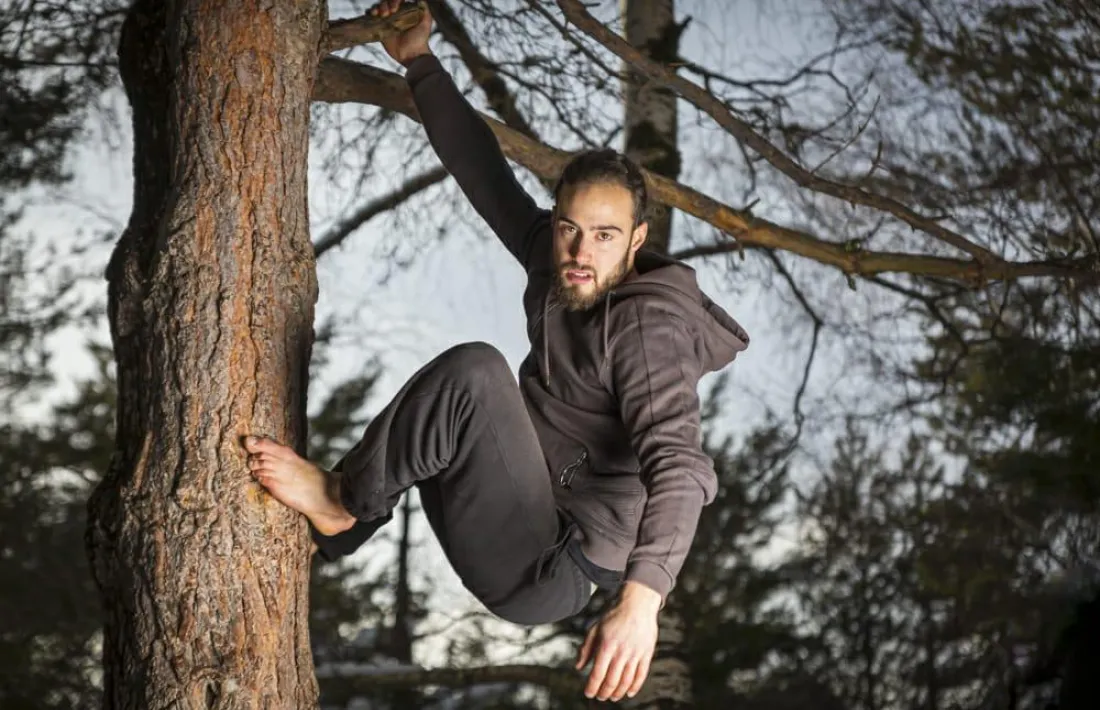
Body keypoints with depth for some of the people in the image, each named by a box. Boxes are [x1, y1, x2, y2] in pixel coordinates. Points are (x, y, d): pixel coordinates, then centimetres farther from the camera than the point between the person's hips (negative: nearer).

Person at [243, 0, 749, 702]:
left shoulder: (649, 325, -21)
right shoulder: (555, 264, 2)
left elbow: (679, 465, -34)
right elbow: (485, 171, 14)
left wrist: (641, 598, -48)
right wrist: (419, 62, 13)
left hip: (541, 577, -10)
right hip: (526, 547, 10)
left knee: (472, 373, -25)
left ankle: (342, 501, -6)